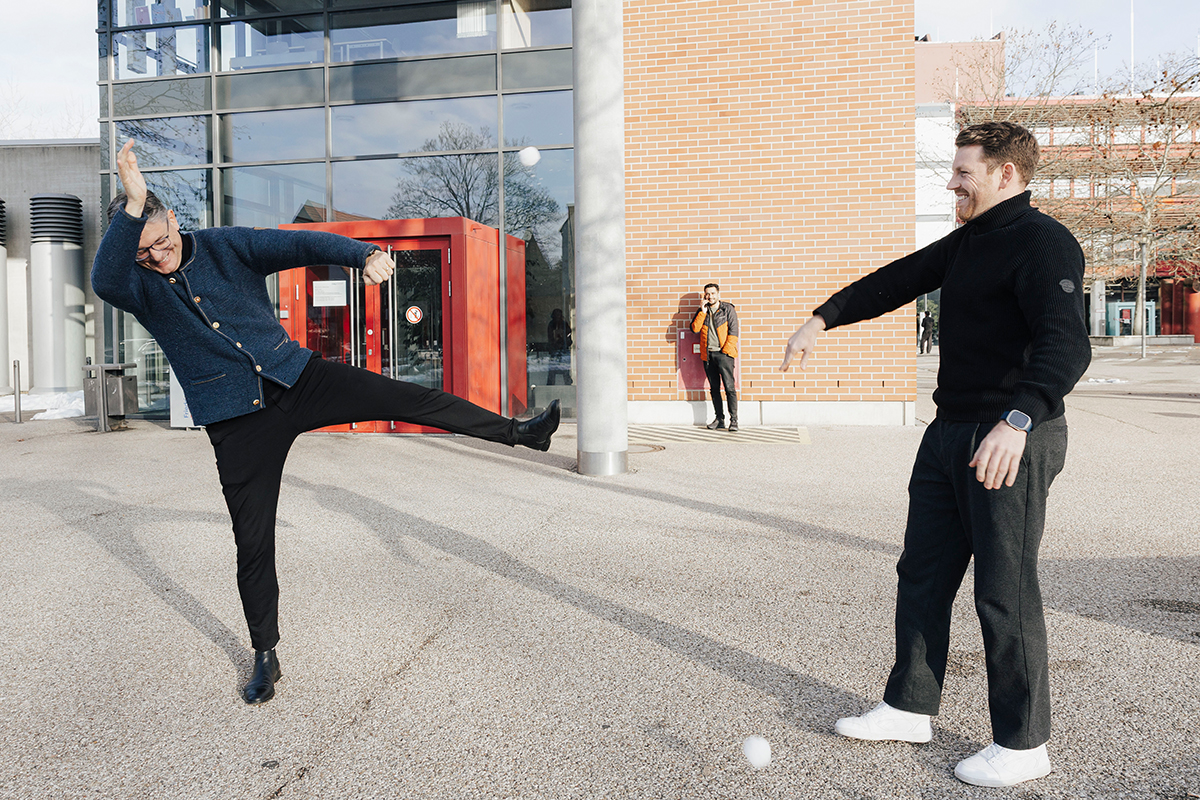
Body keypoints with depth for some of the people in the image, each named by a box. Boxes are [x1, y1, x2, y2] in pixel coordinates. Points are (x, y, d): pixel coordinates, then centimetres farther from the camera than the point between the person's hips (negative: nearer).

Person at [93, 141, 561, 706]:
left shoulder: (226, 246, 0)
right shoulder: (137, 283, -4)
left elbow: (301, 245, -10)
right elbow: (105, 279, -28)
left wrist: (364, 255, -29)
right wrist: (133, 205, -42)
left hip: (297, 379, 1)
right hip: (237, 420, -1)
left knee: (406, 399, -7)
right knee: (252, 541, 2)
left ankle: (518, 431, 7)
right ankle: (265, 657, 19)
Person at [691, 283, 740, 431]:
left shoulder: (728, 309, 3)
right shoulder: (703, 311, 14)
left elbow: (733, 332, -2)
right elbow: (695, 329, 3)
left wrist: (725, 351, -11)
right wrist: (703, 312, -5)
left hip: (723, 353, -4)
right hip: (708, 355, 4)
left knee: (729, 387, -9)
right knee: (714, 388, 7)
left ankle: (734, 420, -7)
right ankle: (719, 419, 13)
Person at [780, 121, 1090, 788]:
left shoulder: (1043, 243, -14)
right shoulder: (968, 241, 16)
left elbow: (1067, 344, -27)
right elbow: (899, 280, 24)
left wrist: (1018, 420, -40)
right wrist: (823, 319, 17)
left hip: (1012, 441, -9)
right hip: (950, 434, 10)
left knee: (1006, 592, -2)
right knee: (923, 574, 13)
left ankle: (1024, 745, 14)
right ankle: (910, 709, 26)